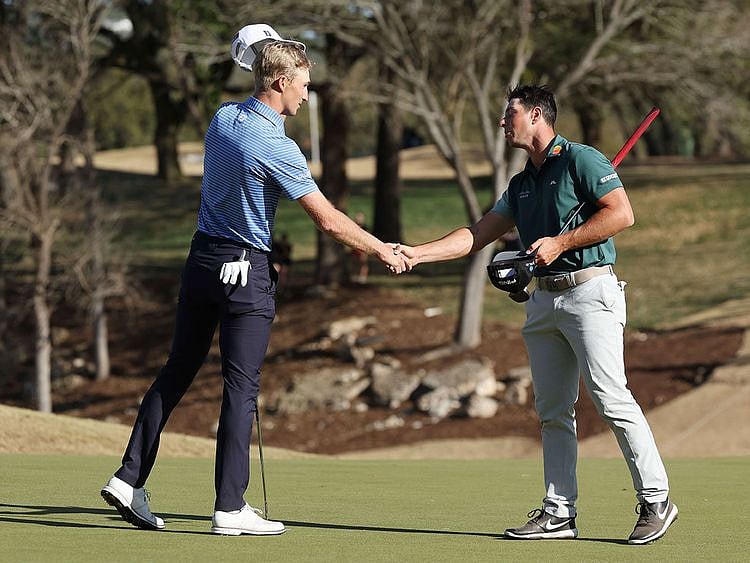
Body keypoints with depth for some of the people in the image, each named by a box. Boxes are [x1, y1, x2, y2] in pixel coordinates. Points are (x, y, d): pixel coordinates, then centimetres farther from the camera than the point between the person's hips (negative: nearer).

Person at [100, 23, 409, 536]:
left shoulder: (223, 118, 3)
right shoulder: (276, 147, -20)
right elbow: (329, 221, -17)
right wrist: (383, 251, -8)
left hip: (202, 258, 7)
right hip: (245, 271, -7)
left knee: (177, 373, 13)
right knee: (241, 387, -3)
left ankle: (129, 477, 11)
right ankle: (230, 508, -3)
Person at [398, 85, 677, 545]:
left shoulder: (581, 160, -4)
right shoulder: (522, 184, 21)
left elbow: (622, 214, -14)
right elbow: (479, 234, 18)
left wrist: (560, 242, -14)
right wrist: (416, 254, 10)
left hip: (590, 290, -9)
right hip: (544, 298, 9)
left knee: (611, 398, -14)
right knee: (553, 411, 6)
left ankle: (656, 501, -8)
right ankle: (560, 512, 9)